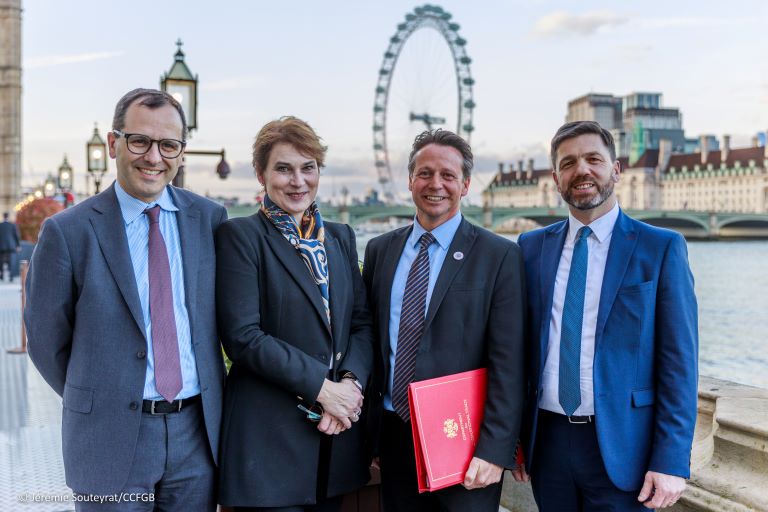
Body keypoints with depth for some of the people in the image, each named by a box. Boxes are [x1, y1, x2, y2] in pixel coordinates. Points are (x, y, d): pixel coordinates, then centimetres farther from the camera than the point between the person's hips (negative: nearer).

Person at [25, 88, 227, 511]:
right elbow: (46, 341, 0)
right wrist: (97, 402, 6)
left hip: (198, 432, 3)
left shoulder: (210, 218, 2)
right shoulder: (68, 231, -7)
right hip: (111, 439, -2)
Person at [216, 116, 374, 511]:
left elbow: (362, 323, 10)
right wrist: (321, 387, -16)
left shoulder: (340, 237, 12)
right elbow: (242, 336, -14)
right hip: (270, 436, -5)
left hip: (338, 433, 5)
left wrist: (350, 381, -9)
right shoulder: (240, 236, -6)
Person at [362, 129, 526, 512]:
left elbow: (508, 366, -10)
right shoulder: (380, 250, 8)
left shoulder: (499, 256, -6)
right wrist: (369, 432, 8)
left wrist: (493, 451, -15)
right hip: (393, 438, 4)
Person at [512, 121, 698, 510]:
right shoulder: (532, 247, 6)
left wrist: (672, 461, -10)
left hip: (621, 445, -3)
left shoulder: (661, 248, -4)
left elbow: (679, 362, -6)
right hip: (547, 439, 3)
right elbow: (521, 346, 9)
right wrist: (513, 435, 6)